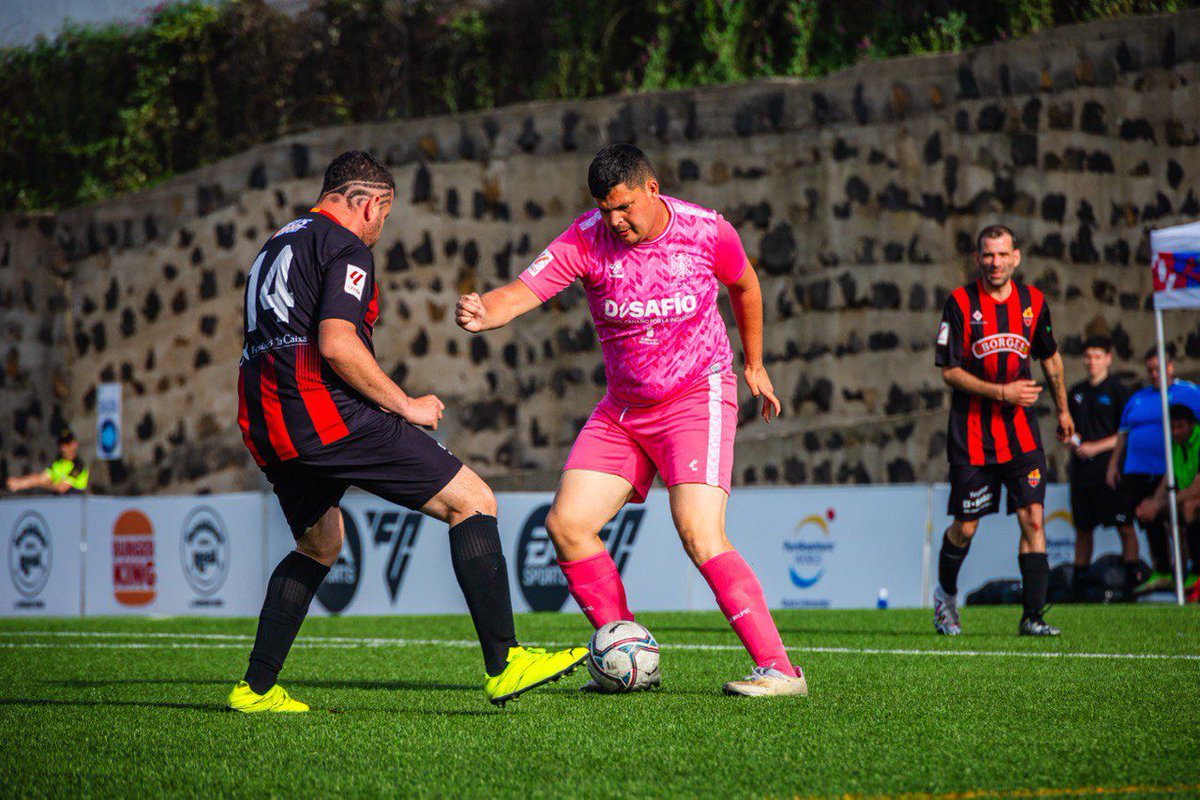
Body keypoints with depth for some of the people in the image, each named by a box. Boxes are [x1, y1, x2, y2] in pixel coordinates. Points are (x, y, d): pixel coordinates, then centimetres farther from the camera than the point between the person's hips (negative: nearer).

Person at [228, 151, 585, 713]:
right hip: (326, 413, -9)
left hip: (265, 426, 9)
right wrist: (406, 405, -9)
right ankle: (503, 664, -14)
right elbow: (336, 345, -18)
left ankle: (255, 687, 21)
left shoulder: (278, 245, 25)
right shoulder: (346, 247, -4)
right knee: (472, 500, -6)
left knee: (320, 543, 28)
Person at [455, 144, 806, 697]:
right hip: (622, 409, 4)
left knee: (699, 534, -22)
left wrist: (754, 365, 20)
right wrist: (482, 312, -45)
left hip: (697, 399, -4)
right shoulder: (587, 240, -11)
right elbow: (519, 294, -22)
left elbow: (744, 286, 10)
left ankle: (778, 669, -21)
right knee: (565, 524, -6)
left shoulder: (706, 231, -11)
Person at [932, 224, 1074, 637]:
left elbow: (1051, 357, 19)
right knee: (965, 528, 3)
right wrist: (1001, 392, -17)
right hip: (971, 432, -2)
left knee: (1032, 518, -10)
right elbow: (949, 371, -8)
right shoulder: (960, 303, -8)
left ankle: (1032, 616, -7)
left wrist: (1063, 410, 24)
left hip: (1020, 430, 2)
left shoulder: (1033, 301, 4)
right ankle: (945, 595, 30)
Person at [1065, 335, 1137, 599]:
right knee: (1083, 528, 11)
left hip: (1110, 469, -5)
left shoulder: (1117, 391, -2)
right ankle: (1078, 584, 18)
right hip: (1081, 472, 5)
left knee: (1124, 527, -8)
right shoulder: (1075, 393, 15)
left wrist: (1096, 447, -12)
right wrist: (1070, 439, 0)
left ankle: (1132, 578, -8)